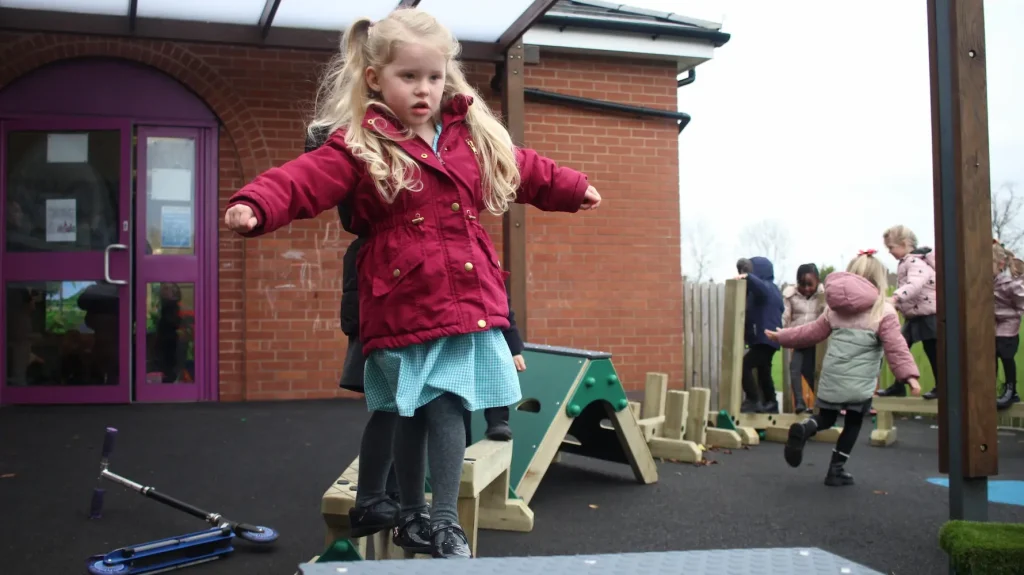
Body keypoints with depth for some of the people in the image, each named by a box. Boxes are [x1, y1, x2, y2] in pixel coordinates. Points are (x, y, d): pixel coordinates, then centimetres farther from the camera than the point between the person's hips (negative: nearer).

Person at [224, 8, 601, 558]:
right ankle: (411, 513, 26)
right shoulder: (358, 146, -5)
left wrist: (572, 187, 39)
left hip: (466, 303, 3)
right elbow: (305, 180, -20)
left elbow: (523, 170, 28)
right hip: (402, 306, -3)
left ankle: (445, 522, 9)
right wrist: (257, 204, -38)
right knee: (409, 414, 7)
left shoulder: (475, 137, 11)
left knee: (447, 409, -2)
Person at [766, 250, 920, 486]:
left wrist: (782, 336, 32)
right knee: (853, 422, 13)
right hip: (860, 380, -4)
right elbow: (895, 346, -10)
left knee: (826, 417, 18)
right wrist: (909, 374, -12)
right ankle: (836, 469, 14)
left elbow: (813, 331, 20)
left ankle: (803, 429, -15)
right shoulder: (884, 310, -2)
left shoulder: (835, 307, 13)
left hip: (831, 376, 4)